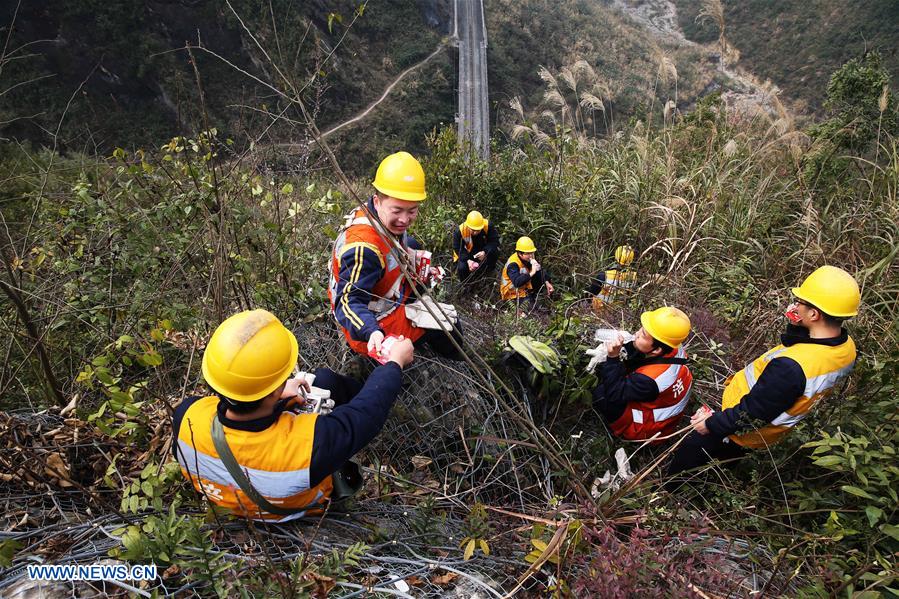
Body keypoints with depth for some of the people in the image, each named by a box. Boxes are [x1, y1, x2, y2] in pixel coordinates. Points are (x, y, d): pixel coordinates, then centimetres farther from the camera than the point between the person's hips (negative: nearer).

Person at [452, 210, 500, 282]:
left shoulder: (488, 226, -24)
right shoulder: (460, 231, -25)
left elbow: (495, 241, -21)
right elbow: (457, 248, -17)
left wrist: (485, 252, -40)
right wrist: (468, 260, -34)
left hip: (482, 252, 1)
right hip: (466, 255, -1)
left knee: (495, 251, -30)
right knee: (462, 268, -30)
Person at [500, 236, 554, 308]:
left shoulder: (528, 258, -3)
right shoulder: (512, 265, -27)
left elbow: (541, 270, 7)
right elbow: (517, 282, -41)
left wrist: (547, 282, -7)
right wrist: (531, 273, -45)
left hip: (525, 287, 8)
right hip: (514, 293, -8)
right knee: (532, 305, -29)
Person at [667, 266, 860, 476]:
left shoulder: (792, 367, -42)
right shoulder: (847, 347, -14)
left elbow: (752, 413, -31)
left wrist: (711, 424, -16)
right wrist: (796, 326, -13)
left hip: (742, 433, -8)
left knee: (688, 452, 16)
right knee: (726, 463, 34)